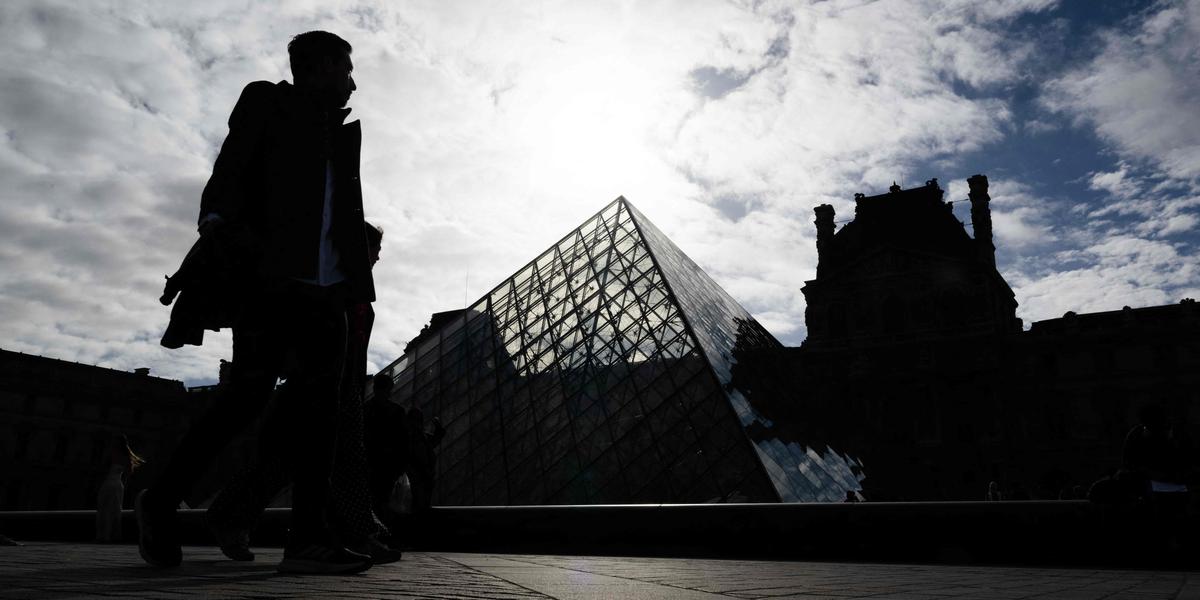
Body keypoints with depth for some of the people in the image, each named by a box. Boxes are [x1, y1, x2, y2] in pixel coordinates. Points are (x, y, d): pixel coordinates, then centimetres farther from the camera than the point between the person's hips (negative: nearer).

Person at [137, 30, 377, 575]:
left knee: (320, 401, -5)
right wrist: (220, 226, -19)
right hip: (271, 275, -5)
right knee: (251, 392, -11)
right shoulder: (265, 101, 11)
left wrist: (356, 279, 10)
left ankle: (309, 537, -5)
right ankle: (160, 500, 7)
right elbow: (231, 173, -1)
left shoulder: (344, 130, 26)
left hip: (326, 287, 6)